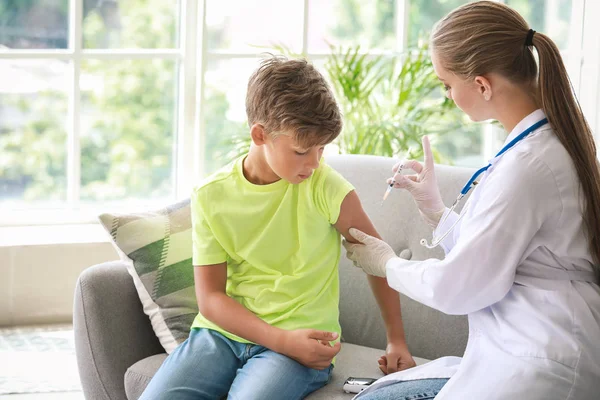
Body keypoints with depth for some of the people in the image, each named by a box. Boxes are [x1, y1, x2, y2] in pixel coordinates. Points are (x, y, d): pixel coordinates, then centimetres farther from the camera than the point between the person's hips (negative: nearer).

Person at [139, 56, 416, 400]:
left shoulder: (325, 186, -7)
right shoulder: (211, 197, -2)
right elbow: (210, 297, -2)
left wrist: (397, 342, 7)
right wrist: (284, 340, -15)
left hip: (301, 338, -2)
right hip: (223, 331, 3)